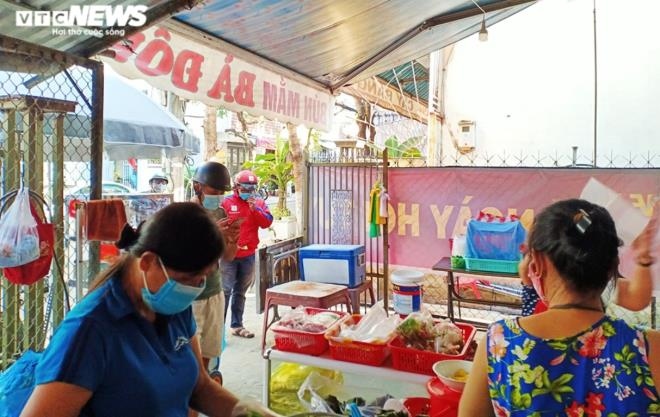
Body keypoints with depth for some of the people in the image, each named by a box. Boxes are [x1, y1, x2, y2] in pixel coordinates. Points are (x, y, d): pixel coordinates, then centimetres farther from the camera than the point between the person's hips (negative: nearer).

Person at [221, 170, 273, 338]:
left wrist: (255, 209, -15)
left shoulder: (259, 203, 8)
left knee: (240, 292, 13)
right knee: (225, 290, -7)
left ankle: (237, 325, 22)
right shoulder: (226, 202, -5)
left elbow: (267, 223, -4)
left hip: (248, 256, 4)